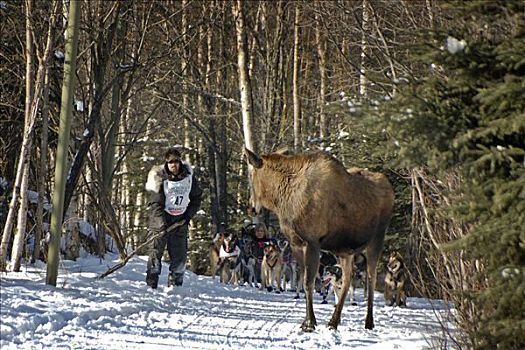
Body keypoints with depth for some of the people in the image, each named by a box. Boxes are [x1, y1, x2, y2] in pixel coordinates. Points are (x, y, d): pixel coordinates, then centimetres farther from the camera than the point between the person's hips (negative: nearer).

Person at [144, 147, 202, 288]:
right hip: (160, 219, -4)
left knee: (180, 254, 2)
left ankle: (175, 284, 11)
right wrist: (162, 224, -29)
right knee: (156, 251, -9)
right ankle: (151, 285, -7)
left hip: (180, 221, 4)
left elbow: (196, 197, 13)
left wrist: (189, 215, 1)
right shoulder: (160, 178, -13)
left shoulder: (188, 176, -1)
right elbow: (155, 204, -17)